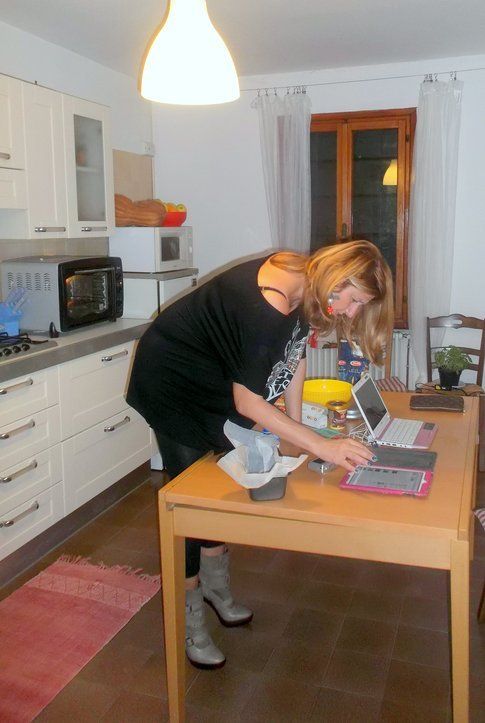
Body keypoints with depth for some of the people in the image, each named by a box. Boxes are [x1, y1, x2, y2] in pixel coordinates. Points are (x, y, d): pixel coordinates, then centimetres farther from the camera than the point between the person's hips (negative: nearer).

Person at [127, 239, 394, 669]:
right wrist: (320, 446, -31)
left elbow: (295, 354, 2)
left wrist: (295, 422, -1)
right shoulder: (268, 307, -37)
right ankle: (189, 621, 14)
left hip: (214, 383, 9)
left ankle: (216, 586, 35)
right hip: (173, 383, -9)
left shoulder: (305, 284, -10)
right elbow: (248, 402, -32)